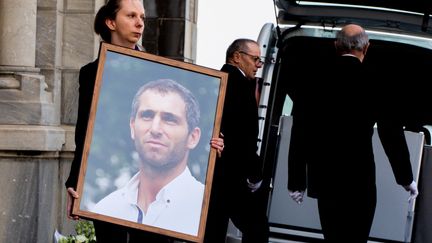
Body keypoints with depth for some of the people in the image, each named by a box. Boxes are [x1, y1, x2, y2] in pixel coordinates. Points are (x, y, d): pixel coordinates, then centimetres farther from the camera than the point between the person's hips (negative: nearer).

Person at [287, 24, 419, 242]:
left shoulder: (314, 78, 3)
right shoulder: (374, 80, -7)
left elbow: (299, 136, 4)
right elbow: (391, 134, -6)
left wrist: (296, 181, 11)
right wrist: (406, 179, 5)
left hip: (323, 179, 4)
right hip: (359, 182, -4)